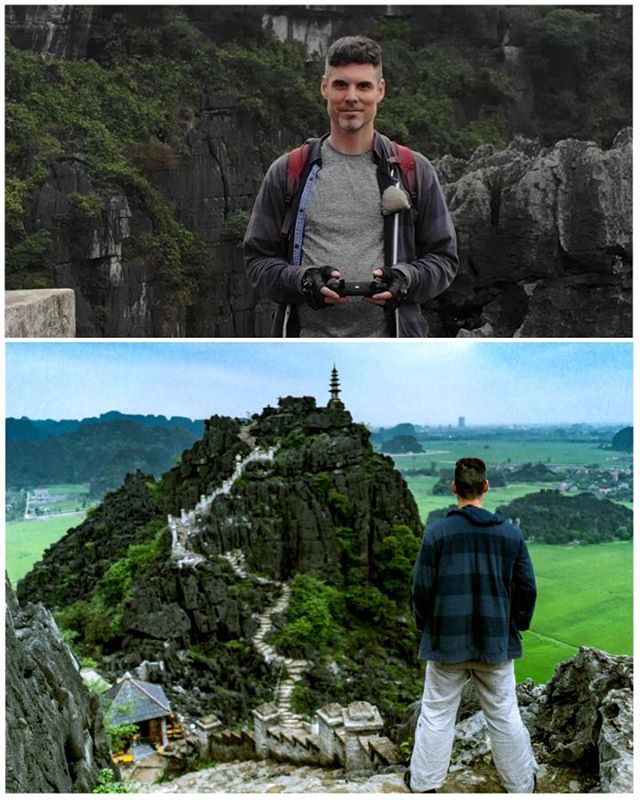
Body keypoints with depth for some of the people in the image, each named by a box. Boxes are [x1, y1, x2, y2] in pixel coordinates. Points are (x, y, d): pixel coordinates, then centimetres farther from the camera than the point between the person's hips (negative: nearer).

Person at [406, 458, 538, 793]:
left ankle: (423, 781, 20)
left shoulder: (437, 532, -9)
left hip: (447, 640, -1)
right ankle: (521, 784, 22)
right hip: (496, 640, 1)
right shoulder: (510, 532, -3)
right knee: (504, 715, 12)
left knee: (436, 714, 10)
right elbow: (526, 588, 0)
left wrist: (425, 625, 12)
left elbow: (421, 588, -5)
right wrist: (517, 626, 15)